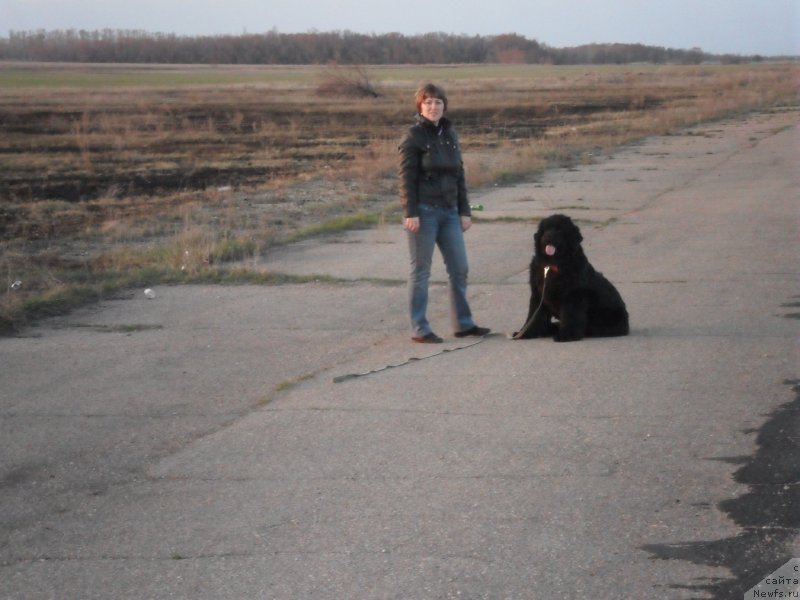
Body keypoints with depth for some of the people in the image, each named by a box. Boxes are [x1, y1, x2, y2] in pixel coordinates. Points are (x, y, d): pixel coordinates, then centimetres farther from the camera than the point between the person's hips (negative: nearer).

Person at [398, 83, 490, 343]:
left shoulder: (450, 134, 12)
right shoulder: (413, 137, -6)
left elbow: (459, 175, 16)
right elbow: (407, 178, -10)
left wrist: (464, 211, 11)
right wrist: (410, 213, -17)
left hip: (449, 211, 7)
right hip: (424, 212, -7)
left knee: (460, 268, 8)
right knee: (421, 271, -1)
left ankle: (463, 324, 18)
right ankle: (420, 329, 3)